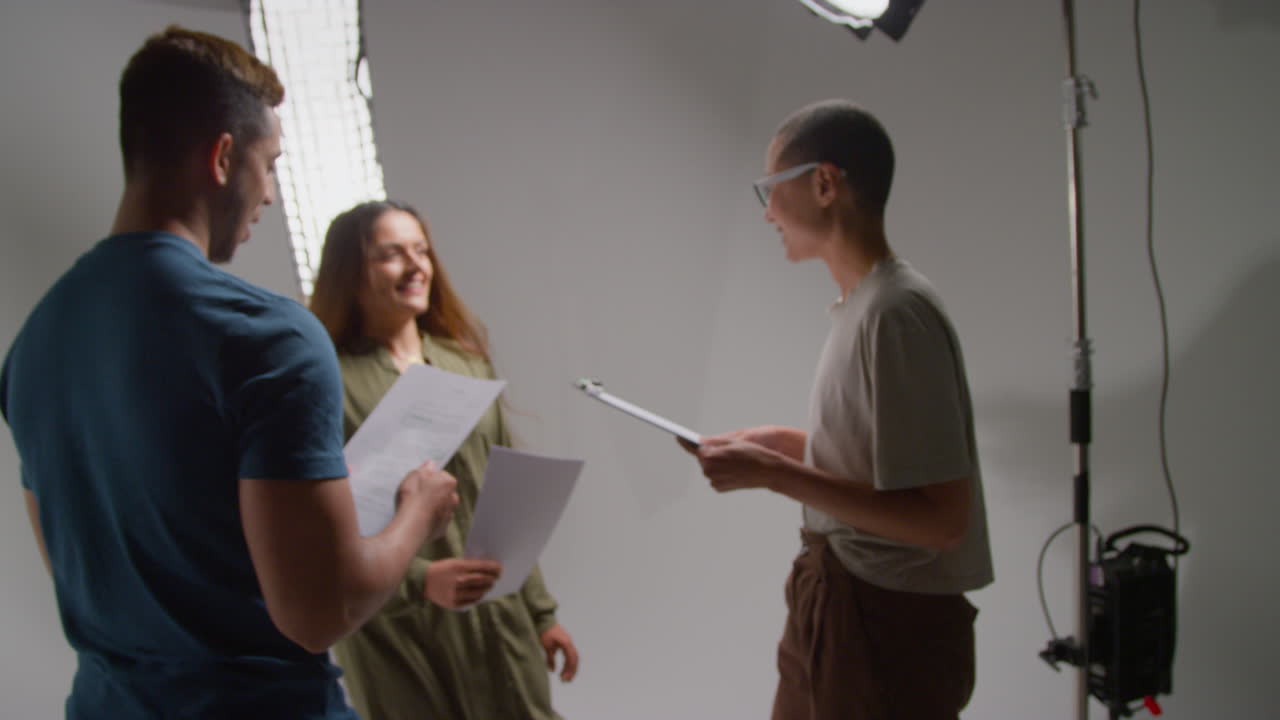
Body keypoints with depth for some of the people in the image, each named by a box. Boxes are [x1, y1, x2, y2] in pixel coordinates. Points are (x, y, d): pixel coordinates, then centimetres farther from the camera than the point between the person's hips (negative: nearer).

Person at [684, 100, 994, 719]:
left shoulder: (897, 312, -22)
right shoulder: (860, 304, 6)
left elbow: (940, 518, -25)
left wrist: (774, 475, -23)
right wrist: (786, 444, 6)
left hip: (887, 622, -8)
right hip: (837, 602, 9)